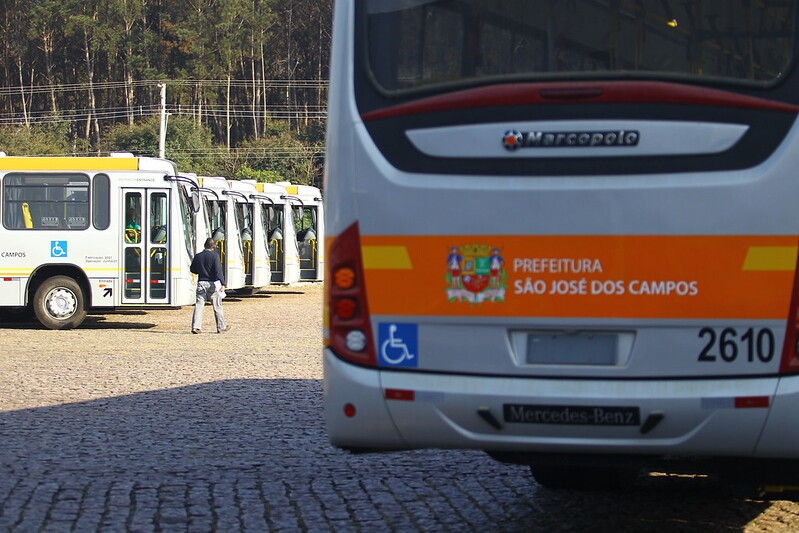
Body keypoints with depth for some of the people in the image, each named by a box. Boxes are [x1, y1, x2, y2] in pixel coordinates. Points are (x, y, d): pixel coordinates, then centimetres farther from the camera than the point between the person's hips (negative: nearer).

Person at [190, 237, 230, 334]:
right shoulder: (214, 256, -9)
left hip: (201, 283, 3)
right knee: (217, 306, 8)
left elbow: (193, 270, 13)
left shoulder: (197, 256, 3)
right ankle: (221, 327, 16)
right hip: (212, 283, -3)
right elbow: (218, 271, -18)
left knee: (199, 305, 2)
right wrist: (222, 284, -21)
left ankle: (195, 327, -9)